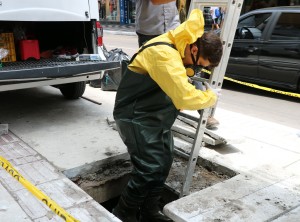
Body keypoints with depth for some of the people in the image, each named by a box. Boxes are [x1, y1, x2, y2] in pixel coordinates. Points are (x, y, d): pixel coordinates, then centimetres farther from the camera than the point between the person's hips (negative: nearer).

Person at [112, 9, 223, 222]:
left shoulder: (180, 42, -1)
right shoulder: (164, 55, -31)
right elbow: (185, 98, -35)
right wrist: (211, 97, -15)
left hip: (157, 116, 10)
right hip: (138, 118, -10)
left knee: (164, 164, 11)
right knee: (150, 170, -11)